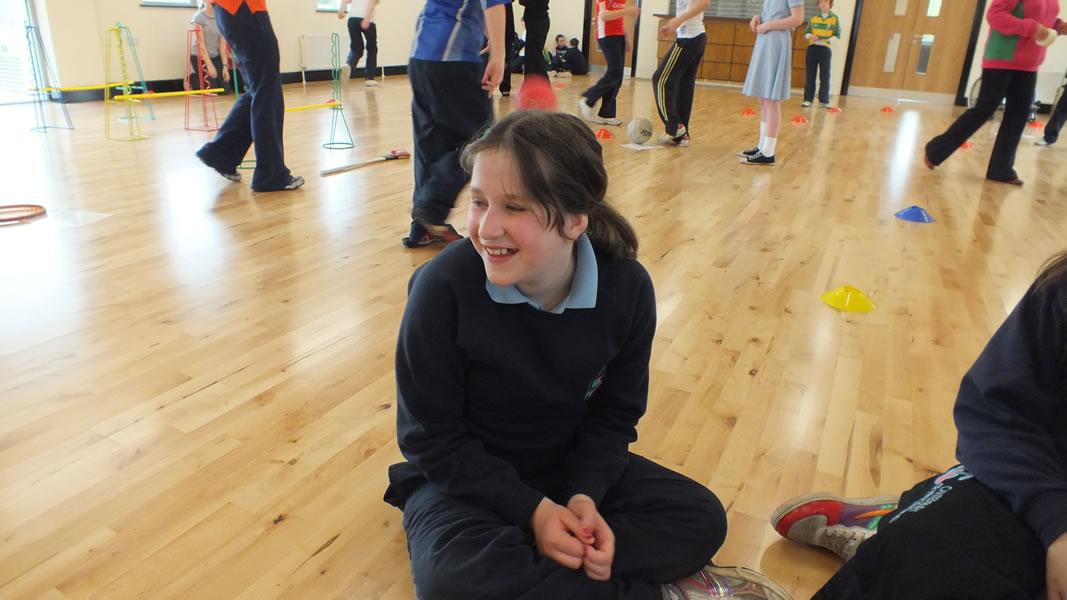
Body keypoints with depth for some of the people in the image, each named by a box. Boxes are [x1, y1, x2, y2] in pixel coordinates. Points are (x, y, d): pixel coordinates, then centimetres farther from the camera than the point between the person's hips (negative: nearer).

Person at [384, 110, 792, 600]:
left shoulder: (626, 287, -17)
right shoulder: (443, 287, -27)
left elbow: (614, 414, -4)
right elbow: (431, 437, -18)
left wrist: (585, 494, -22)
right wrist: (532, 510, -22)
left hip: (570, 464, 4)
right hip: (465, 474, -3)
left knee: (701, 518, -6)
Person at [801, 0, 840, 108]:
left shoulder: (834, 18, 3)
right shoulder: (814, 18, 11)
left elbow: (837, 35, 0)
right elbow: (806, 33, 12)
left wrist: (829, 39, -19)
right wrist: (810, 35, -9)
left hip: (825, 49, -2)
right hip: (812, 48, 2)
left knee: (825, 76, -2)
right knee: (809, 75, 1)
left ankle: (823, 101, 0)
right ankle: (808, 99, 4)